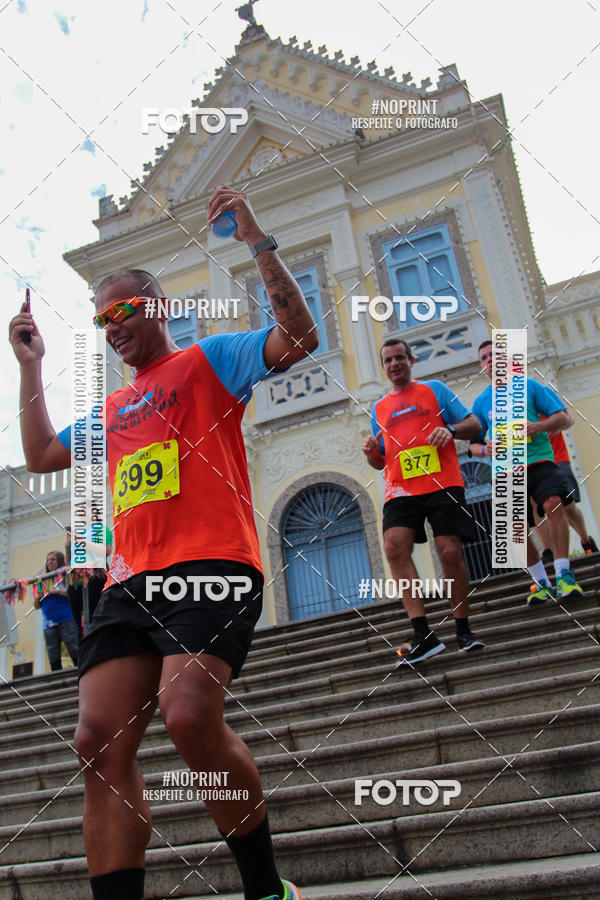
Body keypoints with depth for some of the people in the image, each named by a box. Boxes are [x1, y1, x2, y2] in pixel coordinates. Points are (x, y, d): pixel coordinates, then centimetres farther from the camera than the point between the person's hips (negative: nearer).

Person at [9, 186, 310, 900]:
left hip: (211, 565, -7)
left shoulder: (207, 359, 12)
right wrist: (30, 366, 31)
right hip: (129, 582, 7)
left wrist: (259, 243, -7)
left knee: (190, 716, -25)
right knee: (99, 741, -7)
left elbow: (299, 338, -1)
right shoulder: (111, 408, 30)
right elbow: (41, 457, 32)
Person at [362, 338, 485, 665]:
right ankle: (423, 636, -19)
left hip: (442, 484, -2)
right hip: (400, 490, 3)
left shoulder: (434, 389, 14)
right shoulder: (379, 408, 22)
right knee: (394, 548, -19)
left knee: (450, 552, -10)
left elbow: (473, 425, 10)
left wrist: (450, 430, -12)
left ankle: (463, 631, 10)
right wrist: (371, 451, 0)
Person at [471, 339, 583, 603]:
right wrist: (484, 449, -6)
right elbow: (473, 443, 17)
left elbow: (565, 418, 4)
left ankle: (564, 575, -18)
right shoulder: (481, 401, 14)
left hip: (539, 460, -2)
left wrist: (539, 426, -16)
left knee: (554, 504, -26)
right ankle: (542, 583, 15)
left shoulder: (529, 386, 7)